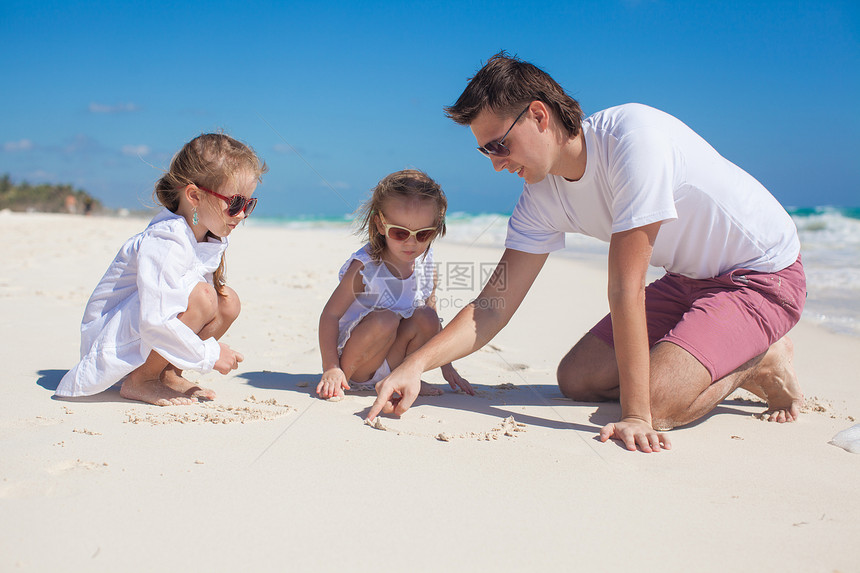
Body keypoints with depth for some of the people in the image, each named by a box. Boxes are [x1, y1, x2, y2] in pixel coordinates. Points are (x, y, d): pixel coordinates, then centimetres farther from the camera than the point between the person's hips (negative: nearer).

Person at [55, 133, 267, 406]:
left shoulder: (210, 240, 1)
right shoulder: (165, 243, -28)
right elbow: (155, 322, -35)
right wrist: (209, 354, -25)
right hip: (109, 341, -9)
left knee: (228, 302, -4)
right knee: (201, 296, -29)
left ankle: (167, 373, 4)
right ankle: (138, 382, -14)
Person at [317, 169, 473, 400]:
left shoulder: (426, 265, -6)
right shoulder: (364, 268, -23)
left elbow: (433, 323, 6)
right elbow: (330, 315, -20)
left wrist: (446, 366, 4)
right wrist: (331, 369, -28)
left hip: (388, 363, 5)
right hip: (351, 360, -5)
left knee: (425, 318, -16)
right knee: (385, 319, -30)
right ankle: (344, 372, -13)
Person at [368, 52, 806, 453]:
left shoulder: (631, 136, -31)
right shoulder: (542, 195, -8)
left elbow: (625, 288, -34)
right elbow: (493, 306, -8)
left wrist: (636, 416, -31)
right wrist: (414, 365, -23)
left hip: (762, 275, -8)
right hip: (686, 280, 8)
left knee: (656, 404, -26)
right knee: (576, 379, 1)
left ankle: (762, 365, 4)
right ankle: (733, 359, 13)